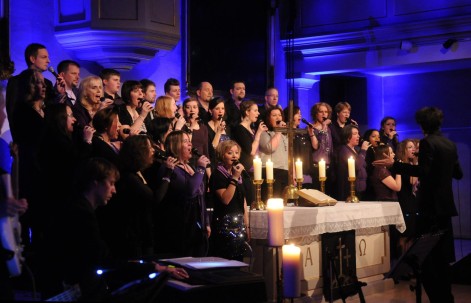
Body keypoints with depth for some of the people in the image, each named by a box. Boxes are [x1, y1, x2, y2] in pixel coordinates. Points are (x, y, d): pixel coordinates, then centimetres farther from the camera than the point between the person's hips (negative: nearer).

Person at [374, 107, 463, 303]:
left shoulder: (427, 142, -13)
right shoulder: (450, 144, 10)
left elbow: (423, 171, -24)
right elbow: (458, 174, 17)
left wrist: (394, 164, -24)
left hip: (431, 206, -8)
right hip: (445, 205, 8)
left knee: (425, 255, -3)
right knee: (441, 256, 14)